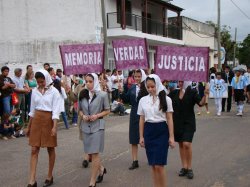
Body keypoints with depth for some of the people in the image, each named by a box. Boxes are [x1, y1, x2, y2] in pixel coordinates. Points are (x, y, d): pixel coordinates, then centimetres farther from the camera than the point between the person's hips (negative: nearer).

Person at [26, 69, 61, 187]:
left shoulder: (54, 92, -8)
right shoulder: (35, 91, 6)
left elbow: (56, 110, -12)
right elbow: (32, 110, 13)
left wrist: (54, 126, -21)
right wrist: (29, 126, 15)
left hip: (49, 120, -4)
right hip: (36, 120, 4)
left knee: (50, 149, 8)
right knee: (34, 150, 0)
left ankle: (49, 177, 22)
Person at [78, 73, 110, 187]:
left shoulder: (102, 95, -8)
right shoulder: (82, 94, 3)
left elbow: (107, 110, 0)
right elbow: (80, 109, 13)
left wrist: (97, 116, -15)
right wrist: (83, 116, -8)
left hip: (97, 126, -5)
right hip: (85, 127, 5)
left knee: (94, 153, -4)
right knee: (90, 153, 14)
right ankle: (101, 169, 41)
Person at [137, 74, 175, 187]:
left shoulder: (166, 99, -2)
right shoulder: (143, 100, 6)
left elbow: (169, 119, -1)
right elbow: (142, 119, 10)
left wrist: (171, 136, -4)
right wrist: (141, 137, 8)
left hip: (162, 132, -3)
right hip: (148, 131, 3)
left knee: (159, 165, -7)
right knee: (153, 165, 9)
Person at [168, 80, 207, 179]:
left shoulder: (192, 92, -5)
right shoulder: (174, 93, 5)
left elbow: (201, 103, -15)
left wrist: (205, 94, -31)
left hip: (188, 122, -4)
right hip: (177, 122, 4)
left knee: (186, 144, -14)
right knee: (181, 144, 10)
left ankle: (189, 168, 2)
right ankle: (184, 167, 23)